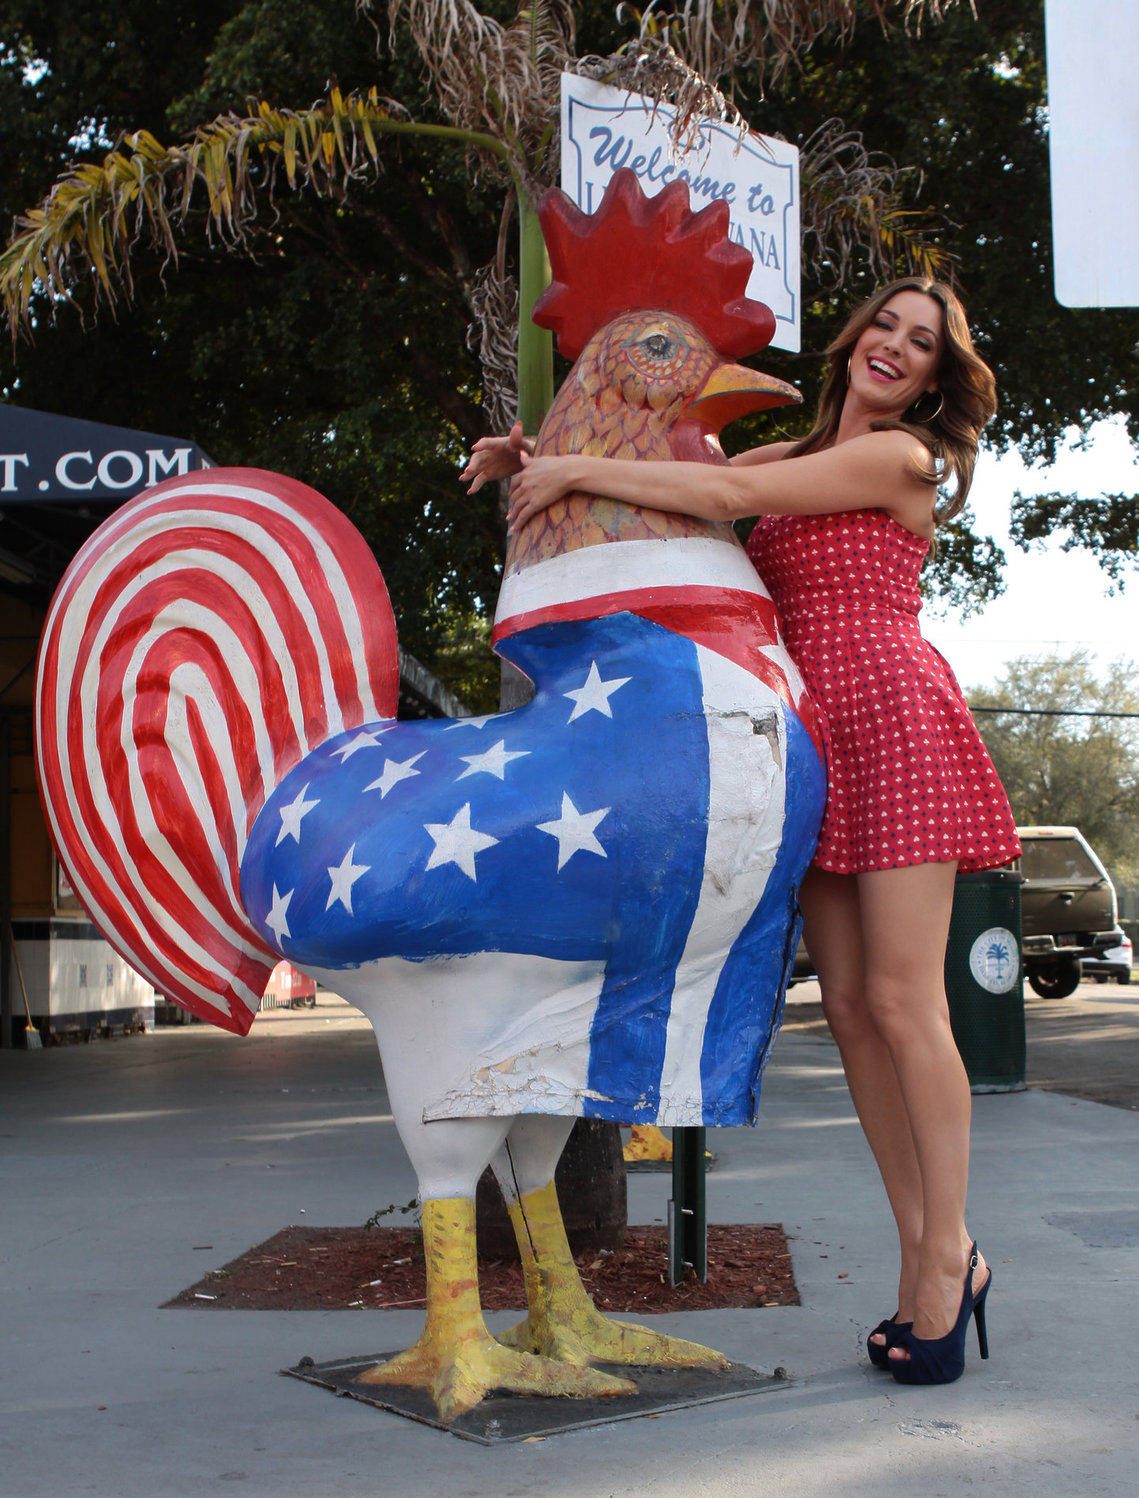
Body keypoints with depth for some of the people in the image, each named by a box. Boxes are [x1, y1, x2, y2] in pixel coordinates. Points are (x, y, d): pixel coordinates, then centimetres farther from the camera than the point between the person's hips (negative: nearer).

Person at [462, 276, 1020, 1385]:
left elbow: (725, 494, -12)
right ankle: (924, 1262, 8)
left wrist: (575, 470, -7)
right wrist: (542, 458, 9)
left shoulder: (899, 458, -2)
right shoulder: (808, 454, 22)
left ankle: (949, 1257, 1)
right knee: (850, 1006, 2)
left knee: (901, 1001, -10)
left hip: (893, 720, -7)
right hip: (815, 740, 7)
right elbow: (705, 470, 24)